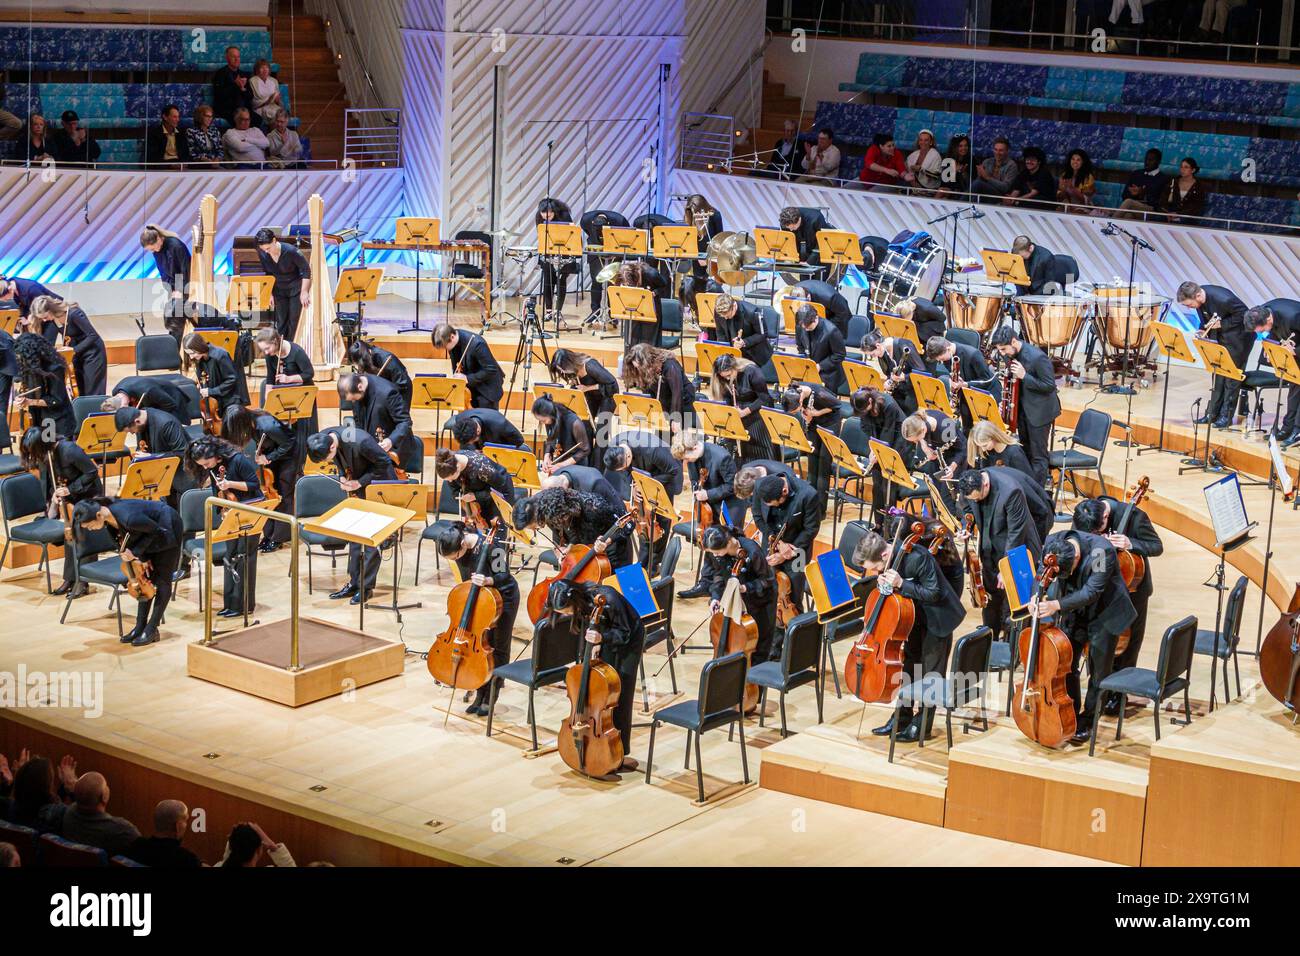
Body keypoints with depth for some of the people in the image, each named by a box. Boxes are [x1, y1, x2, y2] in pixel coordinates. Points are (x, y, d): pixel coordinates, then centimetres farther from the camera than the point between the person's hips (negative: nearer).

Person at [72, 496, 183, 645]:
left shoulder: (128, 518, -39)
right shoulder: (109, 516, -15)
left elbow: (155, 531, -23)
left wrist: (136, 552, -19)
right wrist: (142, 556, -10)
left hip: (167, 526, -8)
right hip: (149, 527, 8)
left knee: (162, 579, -3)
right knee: (146, 577, 6)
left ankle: (152, 629, 0)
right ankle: (140, 627, 9)